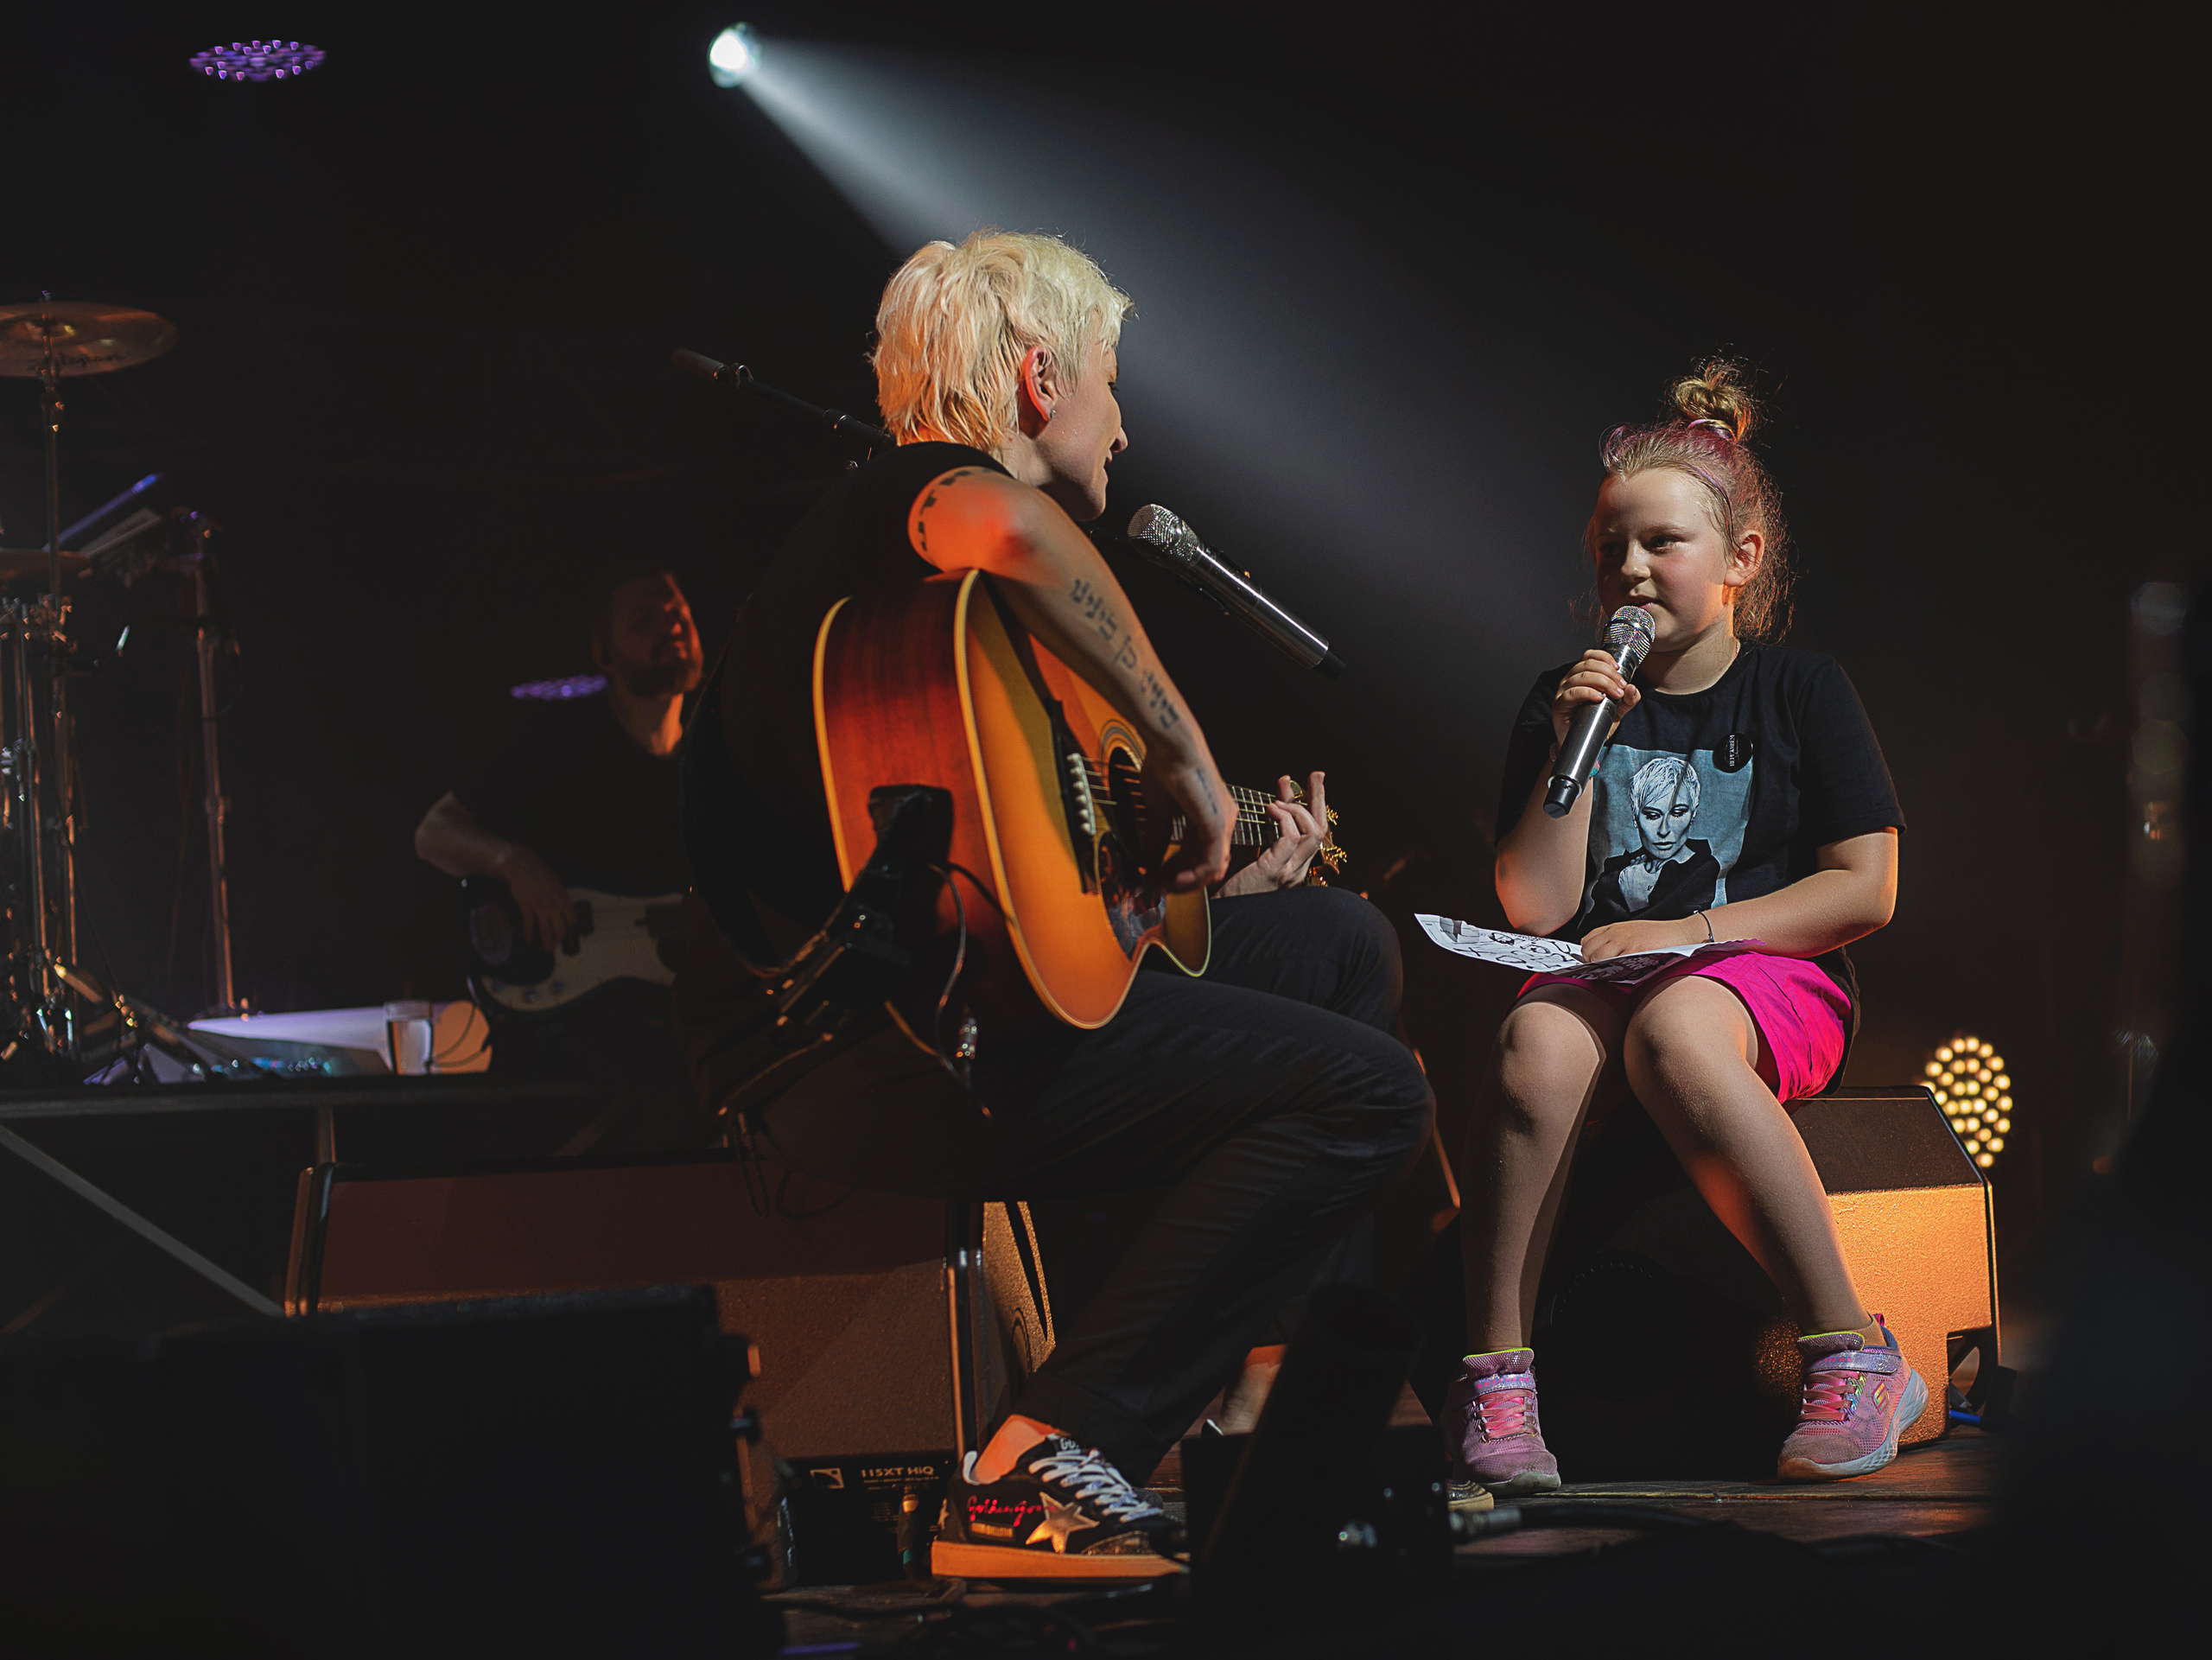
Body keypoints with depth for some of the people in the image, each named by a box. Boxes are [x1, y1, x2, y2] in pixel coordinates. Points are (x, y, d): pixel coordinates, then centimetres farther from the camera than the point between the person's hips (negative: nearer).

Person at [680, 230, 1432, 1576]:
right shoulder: (915, 489, -6)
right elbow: (1003, 526, -35)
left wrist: (1240, 877, 34)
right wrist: (1185, 752, -25)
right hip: (851, 1048, -11)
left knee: (1342, 937, 21)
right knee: (1367, 1088, -17)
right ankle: (1040, 1468, -18)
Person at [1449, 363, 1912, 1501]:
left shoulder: (1800, 691, 7)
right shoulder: (1562, 699, 13)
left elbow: (1864, 890, -1)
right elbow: (1535, 907, 5)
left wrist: (1687, 933, -10)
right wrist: (1574, 746, -5)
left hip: (1775, 983, -2)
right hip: (1598, 972, 2)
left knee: (1673, 1030, -39)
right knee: (1539, 1041, -35)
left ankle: (1854, 1358, -34)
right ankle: (1494, 1379, -33)